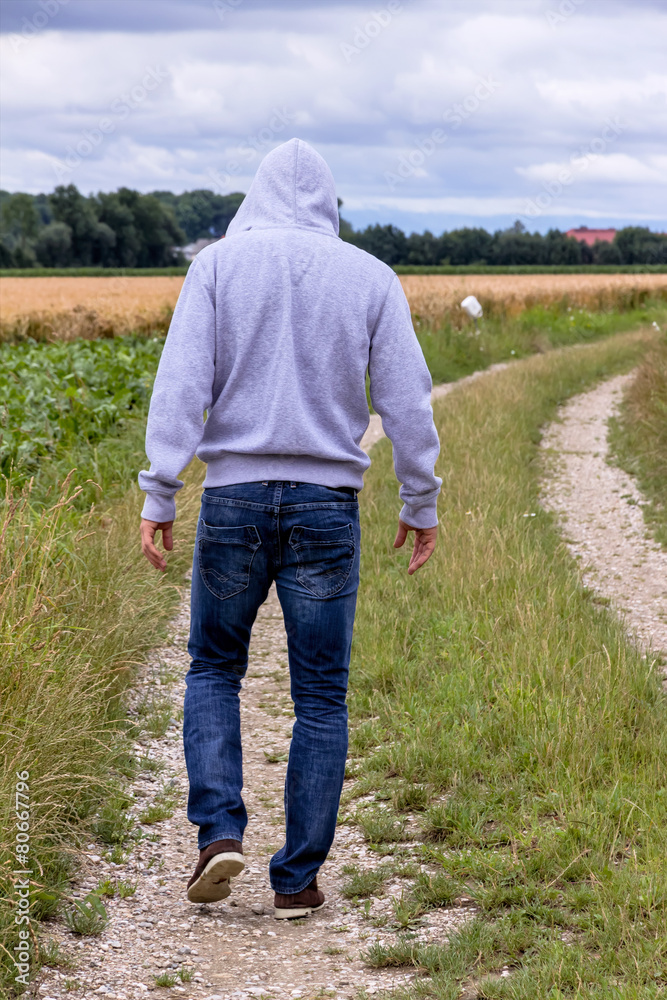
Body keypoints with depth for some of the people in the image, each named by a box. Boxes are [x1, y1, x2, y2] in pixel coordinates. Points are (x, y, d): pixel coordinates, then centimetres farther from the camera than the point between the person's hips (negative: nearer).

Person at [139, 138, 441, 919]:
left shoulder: (219, 264, 1)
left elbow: (183, 383, -9)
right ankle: (298, 878, 9)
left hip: (234, 497, 0)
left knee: (214, 667, 18)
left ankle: (219, 829, 0)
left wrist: (158, 496, -8)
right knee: (321, 697, 8)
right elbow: (406, 399, 1)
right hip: (328, 503, 0)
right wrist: (421, 504, 10)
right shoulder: (370, 277, 4)